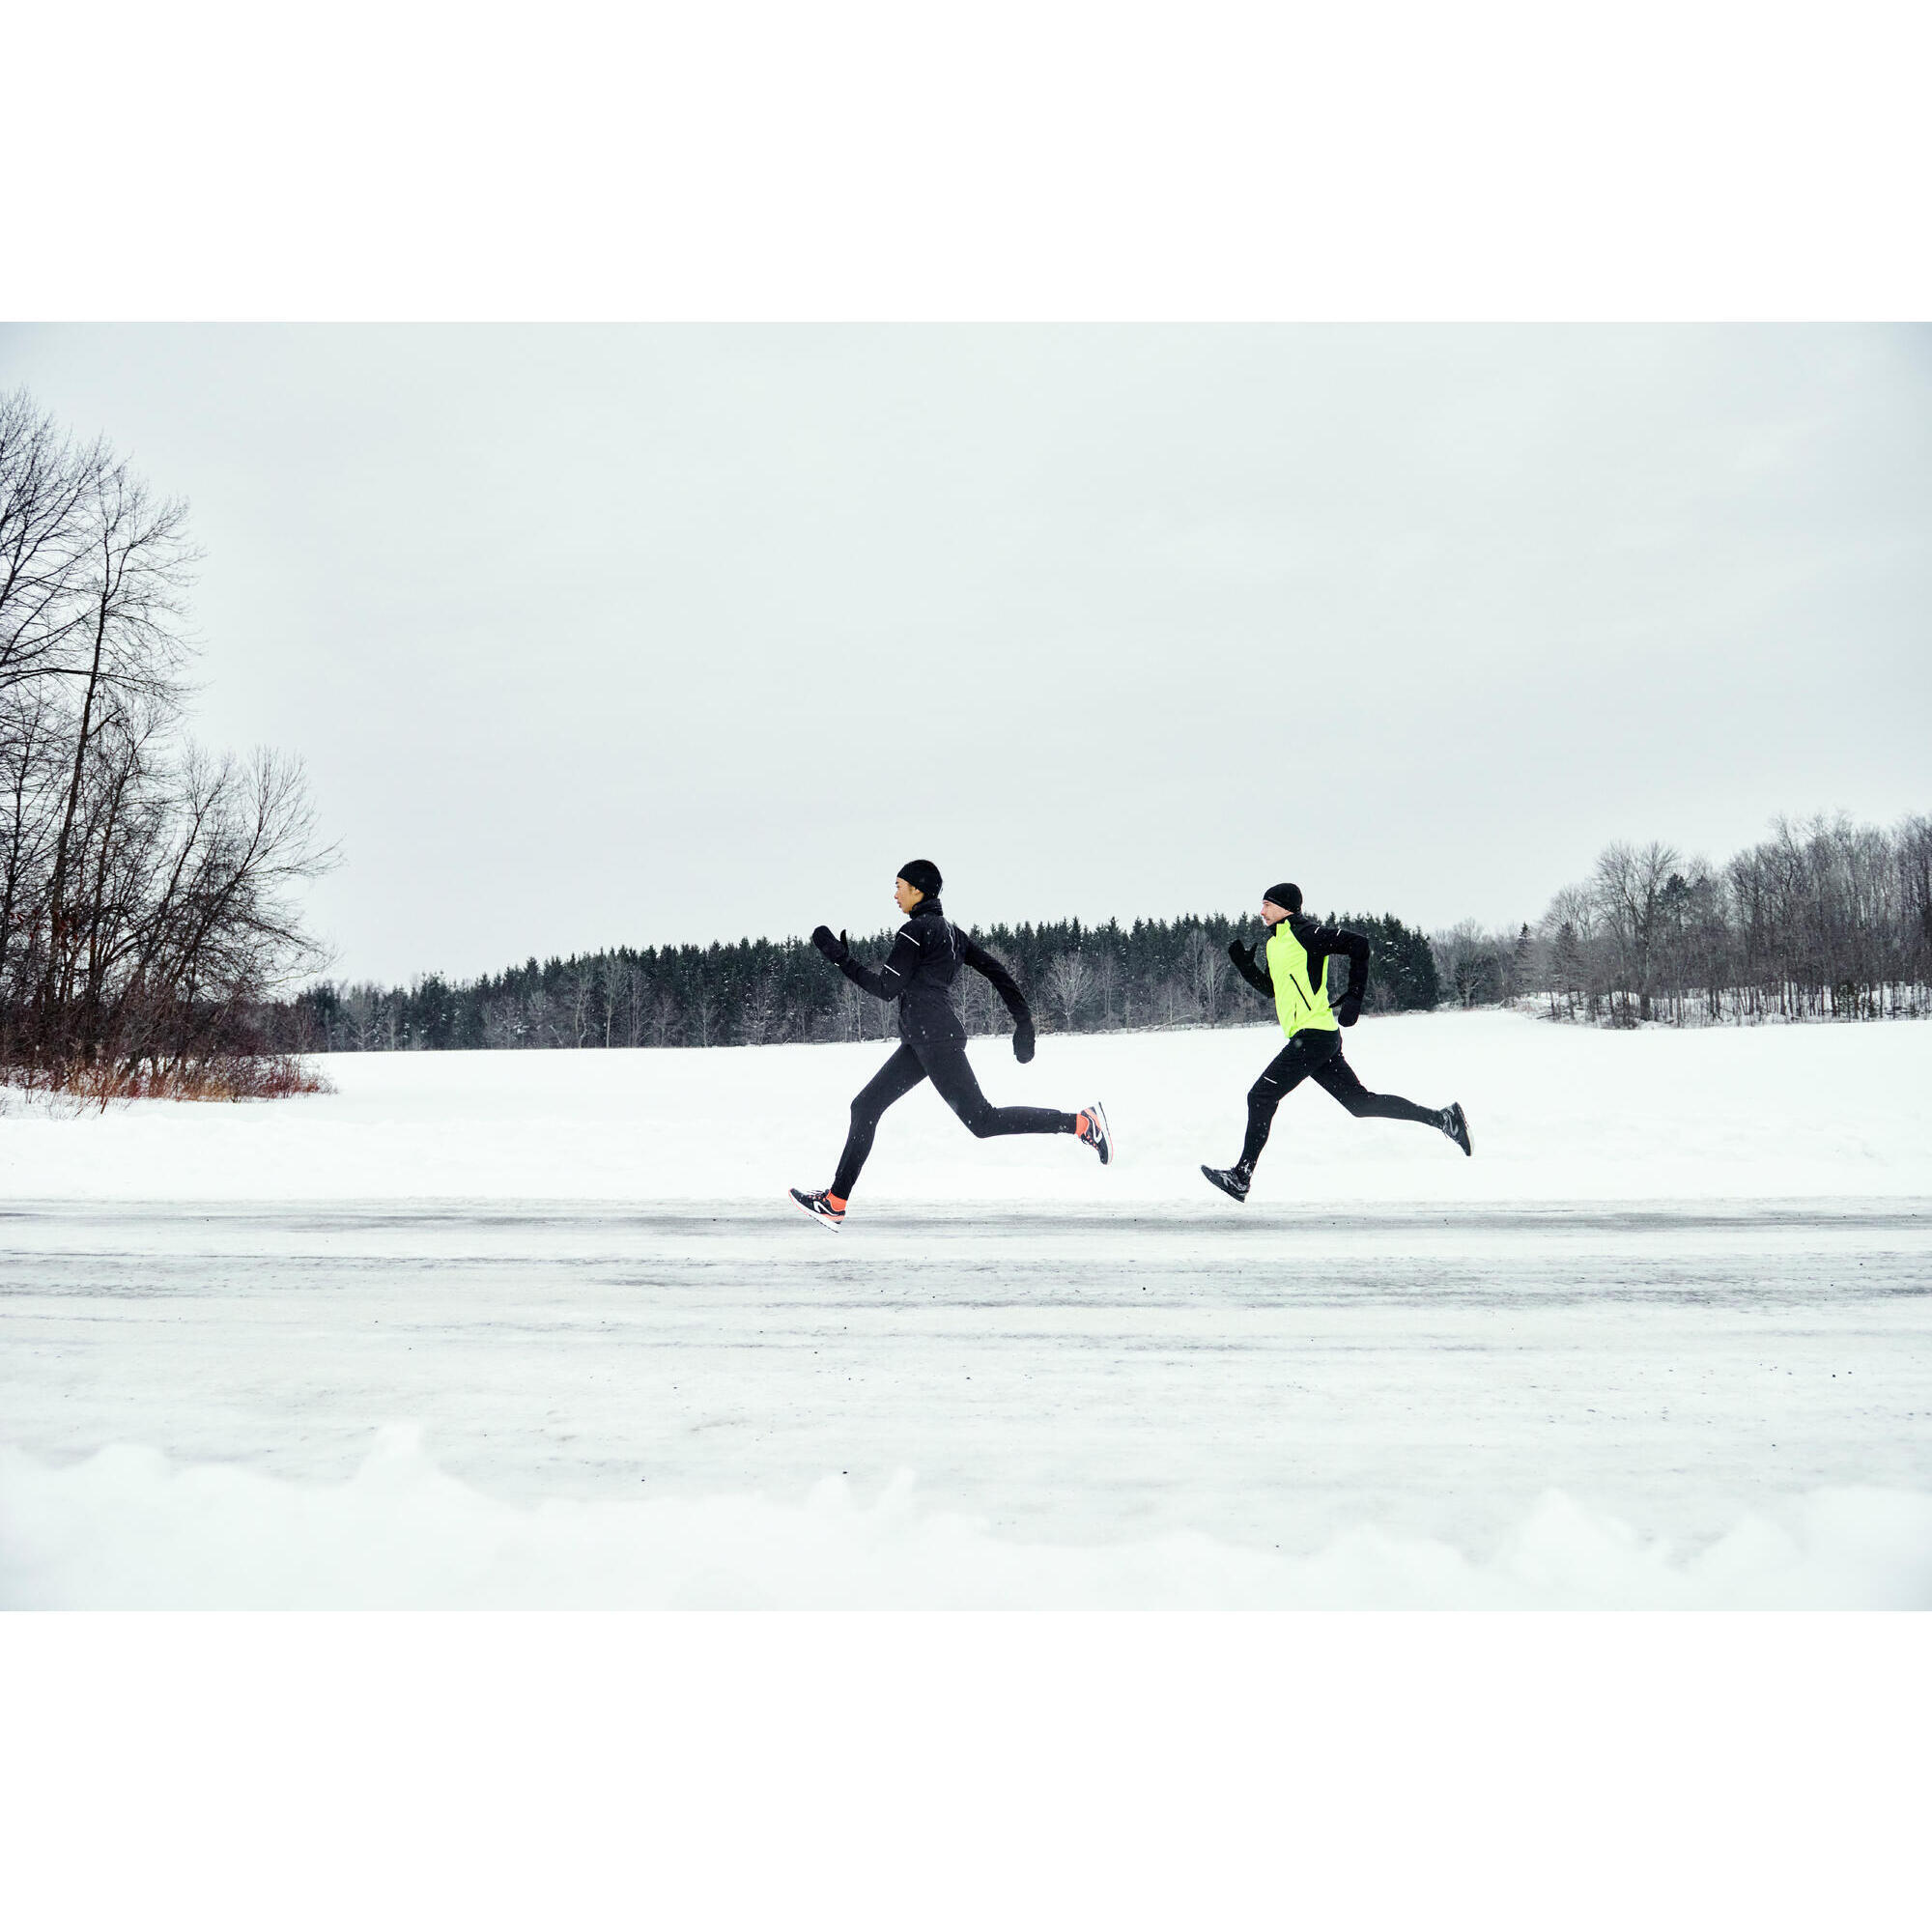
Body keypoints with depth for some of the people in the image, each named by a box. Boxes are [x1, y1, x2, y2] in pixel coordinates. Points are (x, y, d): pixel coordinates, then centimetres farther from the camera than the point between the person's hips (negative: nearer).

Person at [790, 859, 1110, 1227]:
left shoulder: (916, 930, -8)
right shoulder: (948, 929, 19)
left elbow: (886, 988, -11)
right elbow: (995, 969, 16)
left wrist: (840, 958, -5)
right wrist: (1023, 1021, 16)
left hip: (933, 1036, -10)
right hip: (922, 1041, 10)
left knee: (981, 1120, -12)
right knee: (865, 1107, 8)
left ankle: (1082, 1122, -12)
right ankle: (834, 1203, 9)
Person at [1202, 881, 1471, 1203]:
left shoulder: (1302, 932, -8)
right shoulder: (1276, 942, 20)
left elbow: (1358, 944, -13)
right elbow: (1268, 987, 28)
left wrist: (1353, 998, -13)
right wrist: (1242, 960, 13)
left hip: (1313, 1035, -10)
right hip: (1319, 1039, 10)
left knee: (1261, 1097, -8)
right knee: (1361, 1103, 10)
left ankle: (1241, 1176, -4)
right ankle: (1441, 1117, 12)